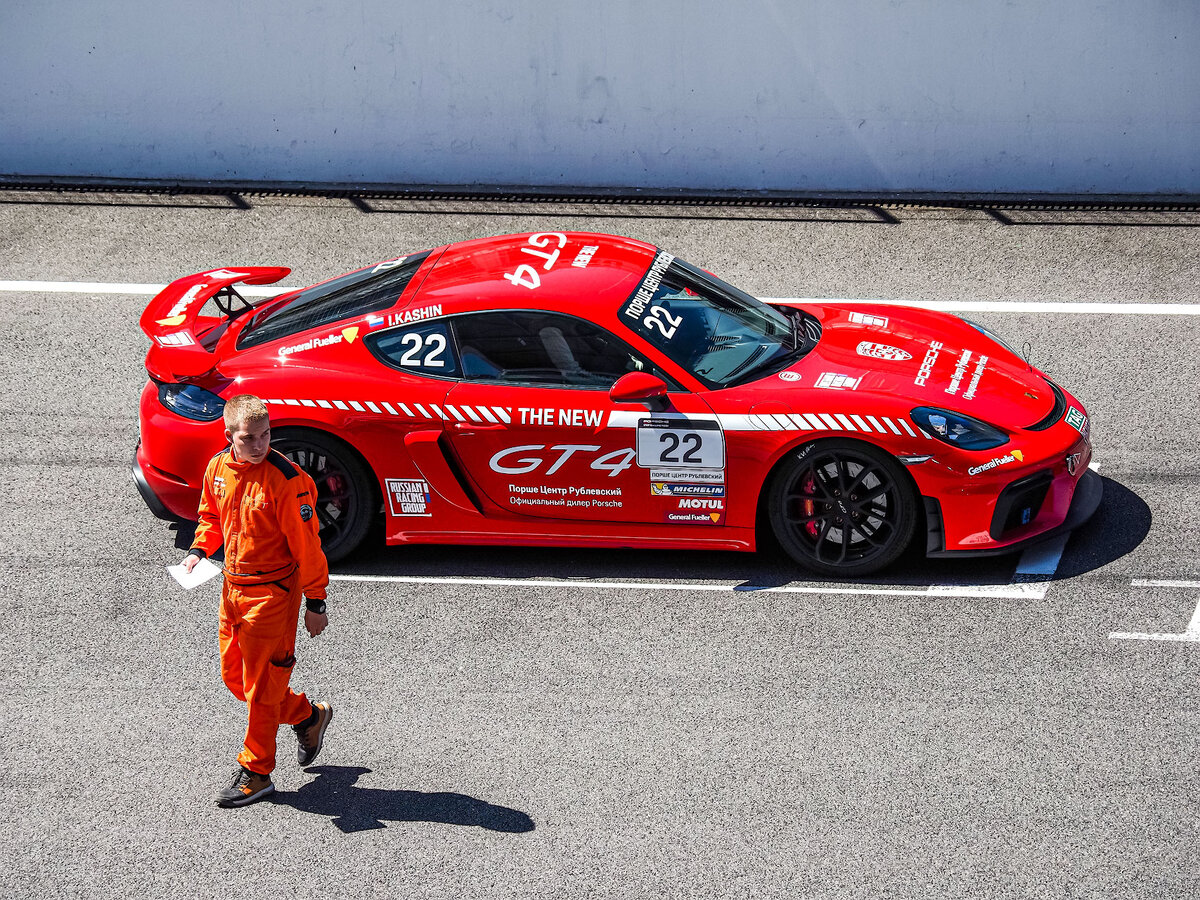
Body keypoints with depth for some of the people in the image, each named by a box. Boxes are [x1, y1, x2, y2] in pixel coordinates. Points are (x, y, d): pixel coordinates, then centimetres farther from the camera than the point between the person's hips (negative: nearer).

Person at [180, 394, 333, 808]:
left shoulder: (286, 479, -21)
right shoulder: (218, 468, -1)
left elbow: (306, 545, -17)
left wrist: (315, 603, -13)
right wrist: (198, 550, 0)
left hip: (273, 591, -7)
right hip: (233, 587, 7)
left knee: (261, 684, 1)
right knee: (235, 677, 17)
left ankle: (256, 773, 15)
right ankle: (308, 716, 38)